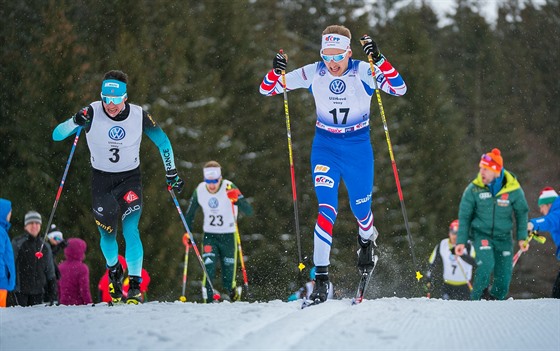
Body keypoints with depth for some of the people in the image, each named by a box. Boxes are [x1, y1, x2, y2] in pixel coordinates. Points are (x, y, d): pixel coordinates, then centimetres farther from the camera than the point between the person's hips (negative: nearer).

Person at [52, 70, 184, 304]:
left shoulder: (138, 116, -15)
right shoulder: (92, 113, -17)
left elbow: (163, 143, 2)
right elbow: (57, 135, -19)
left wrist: (172, 174, 3)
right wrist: (76, 122, -37)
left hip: (130, 179, -1)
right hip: (101, 179, 1)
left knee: (130, 230, -17)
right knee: (107, 233, 3)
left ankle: (135, 285, -13)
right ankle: (114, 270, 33)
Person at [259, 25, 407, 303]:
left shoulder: (363, 72, -14)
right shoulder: (313, 73, -10)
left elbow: (399, 89, -28)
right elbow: (266, 90, -5)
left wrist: (378, 60, -38)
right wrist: (275, 71, -27)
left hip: (358, 147, 0)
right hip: (325, 146, 0)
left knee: (360, 208, 12)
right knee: (327, 209, -16)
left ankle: (366, 241, 49)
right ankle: (321, 277, -15)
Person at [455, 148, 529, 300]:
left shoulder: (513, 189, -10)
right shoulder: (473, 189, -11)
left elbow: (522, 213, 5)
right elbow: (464, 216, -2)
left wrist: (522, 238, 0)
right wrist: (461, 241, -5)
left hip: (503, 237, 2)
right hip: (481, 234, -2)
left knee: (504, 277, -1)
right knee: (486, 265, -26)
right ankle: (476, 299, -9)